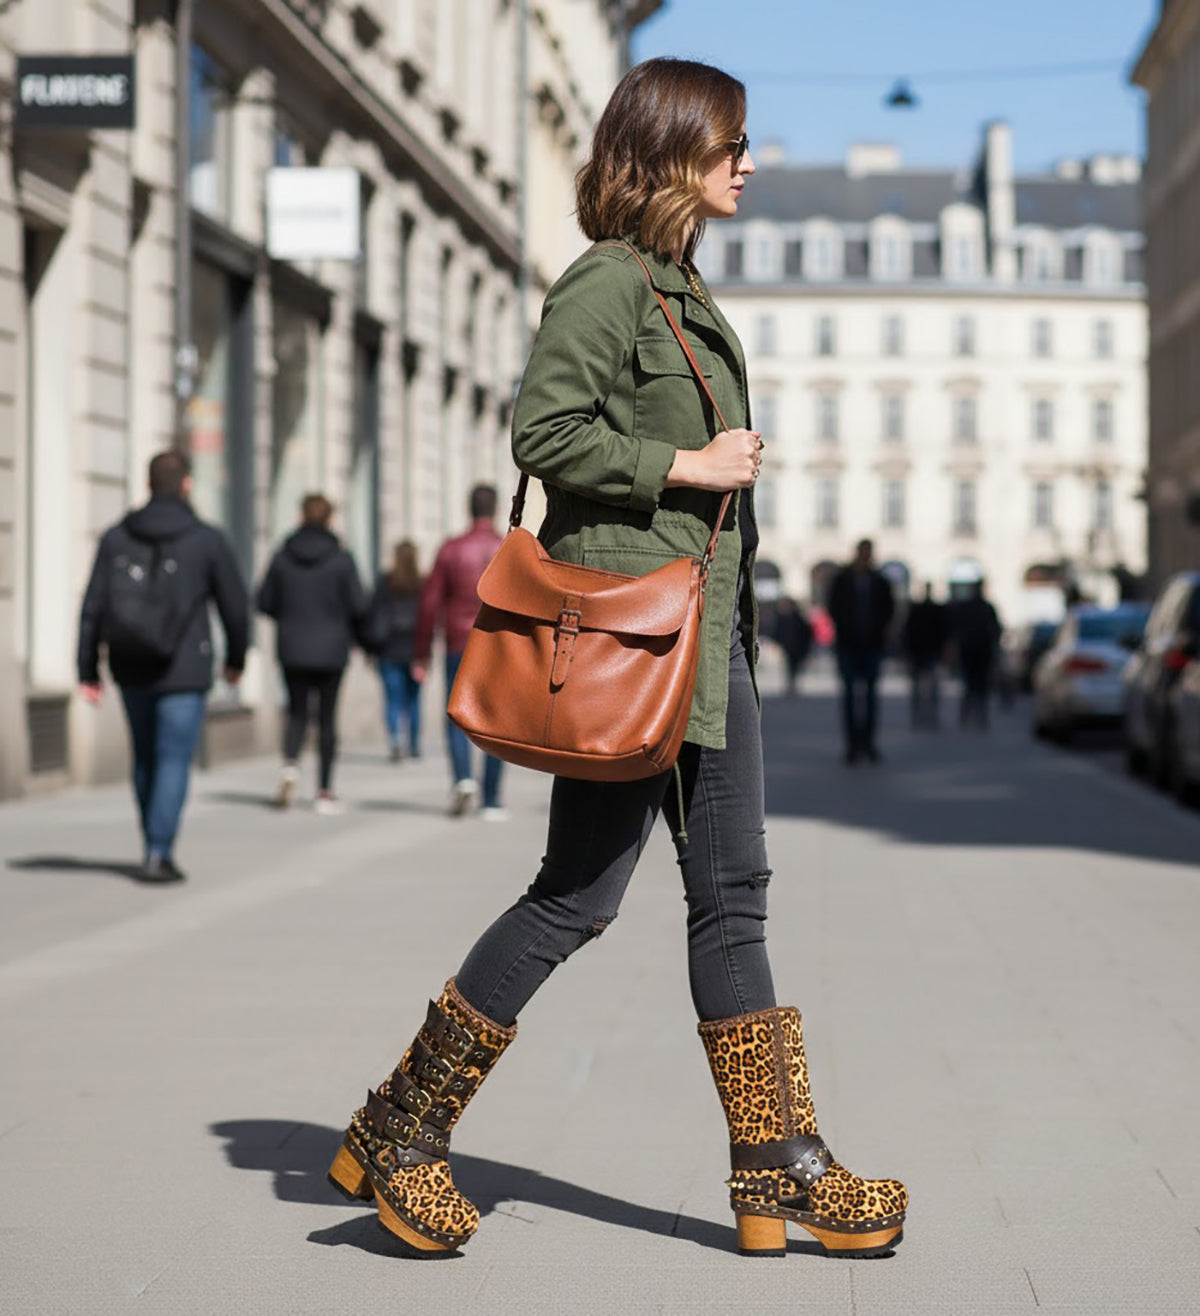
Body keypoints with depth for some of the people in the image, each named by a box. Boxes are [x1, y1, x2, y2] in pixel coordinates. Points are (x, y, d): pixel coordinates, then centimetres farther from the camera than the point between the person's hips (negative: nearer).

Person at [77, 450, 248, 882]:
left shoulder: (116, 538, 0)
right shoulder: (208, 540, -7)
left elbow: (93, 608, -3)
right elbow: (234, 605, -1)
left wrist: (88, 671, 1)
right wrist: (236, 658, 15)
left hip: (131, 667, 4)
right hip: (183, 671, -4)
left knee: (145, 757, 19)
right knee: (173, 763, 0)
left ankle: (156, 845, 29)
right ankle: (157, 857, -7)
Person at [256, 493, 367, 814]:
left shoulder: (283, 556, -2)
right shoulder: (341, 559, -8)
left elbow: (265, 602, 1)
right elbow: (357, 607, -9)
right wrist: (356, 634, 11)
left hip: (292, 649, 2)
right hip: (331, 649, -2)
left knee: (297, 712, 13)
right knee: (327, 716, 7)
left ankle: (290, 764, -15)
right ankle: (324, 791, 8)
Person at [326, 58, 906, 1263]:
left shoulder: (681, 285, 18)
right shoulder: (608, 281, -11)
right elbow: (544, 431, -20)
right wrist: (685, 467, -17)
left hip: (704, 630, 10)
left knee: (732, 896, 7)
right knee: (578, 894, -5)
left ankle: (779, 1172, 10)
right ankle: (398, 1134, 8)